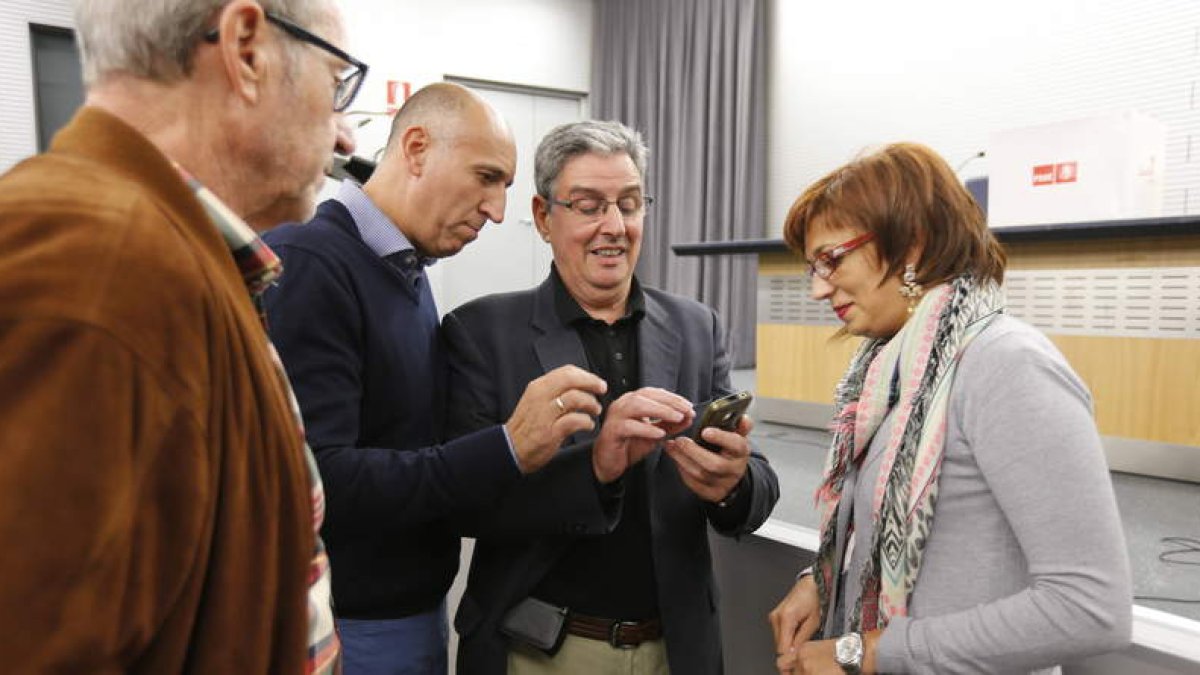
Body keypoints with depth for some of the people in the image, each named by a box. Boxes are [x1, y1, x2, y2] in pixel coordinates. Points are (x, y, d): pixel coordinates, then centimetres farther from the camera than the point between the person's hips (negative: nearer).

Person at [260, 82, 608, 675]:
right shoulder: (304, 264, -19)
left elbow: (405, 445, 7)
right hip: (348, 627, -7)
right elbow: (314, 484, -26)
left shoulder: (409, 274, 8)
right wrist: (507, 447, -29)